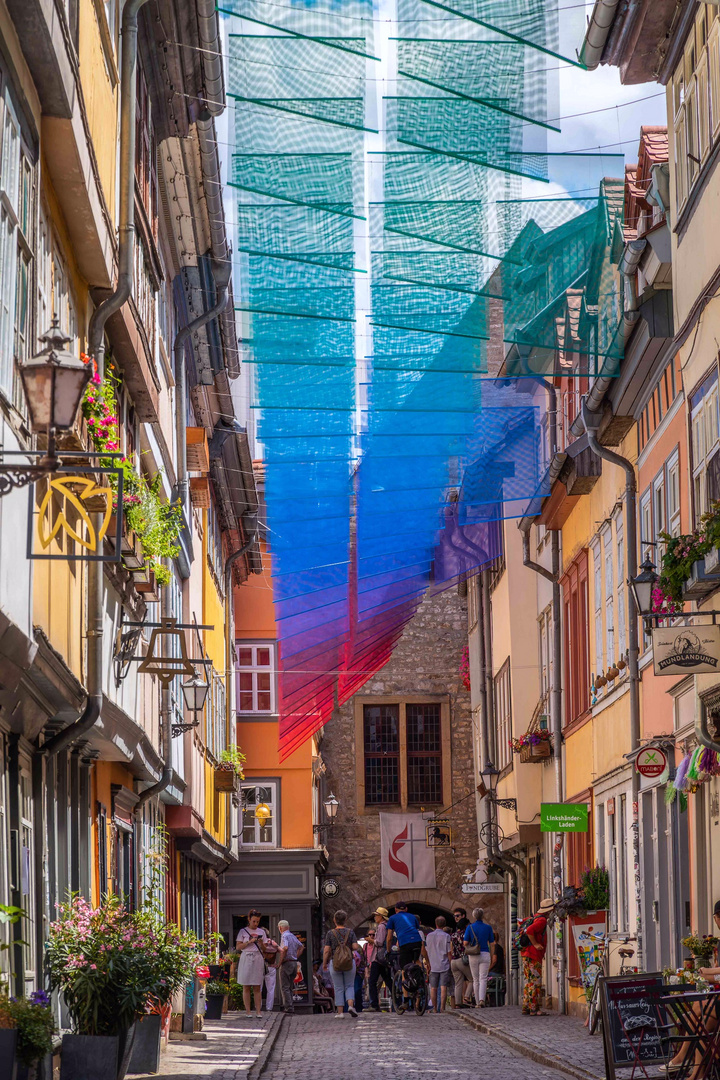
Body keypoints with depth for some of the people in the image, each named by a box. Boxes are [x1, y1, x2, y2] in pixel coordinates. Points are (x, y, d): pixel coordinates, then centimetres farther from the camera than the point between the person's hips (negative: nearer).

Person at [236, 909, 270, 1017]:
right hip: (246, 959, -2)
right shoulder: (243, 931, 6)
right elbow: (238, 947, 0)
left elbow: (264, 949, 13)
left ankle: (258, 1011, -2)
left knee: (257, 988, 0)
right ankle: (248, 1011, 0)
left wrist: (261, 943, -8)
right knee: (246, 988, -1)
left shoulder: (261, 932, 13)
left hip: (258, 960, 2)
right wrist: (249, 942, -12)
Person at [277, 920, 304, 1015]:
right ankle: (291, 1007, 13)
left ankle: (289, 1008, -12)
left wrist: (280, 962, -18)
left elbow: (285, 948, -26)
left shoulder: (284, 936, -11)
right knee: (289, 987, 15)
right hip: (294, 963, 8)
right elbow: (301, 947, 24)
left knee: (285, 987, -6)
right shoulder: (293, 936, 14)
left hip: (286, 963, -8)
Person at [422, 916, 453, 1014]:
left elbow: (424, 951, 11)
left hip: (433, 966, 3)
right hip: (445, 965, -3)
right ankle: (442, 1008, -11)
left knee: (433, 988, 7)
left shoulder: (429, 936, 6)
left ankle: (434, 1008, 9)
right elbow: (449, 952, -6)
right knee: (443, 988, -5)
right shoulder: (446, 936, -5)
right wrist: (451, 964, 3)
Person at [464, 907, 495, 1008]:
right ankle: (482, 999, -24)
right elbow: (492, 944, 4)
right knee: (483, 979, -4)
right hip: (485, 954, 0)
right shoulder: (488, 927, 2)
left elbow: (465, 943, -6)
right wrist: (491, 957, 13)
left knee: (475, 980, 10)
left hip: (473, 956, 0)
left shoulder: (470, 927, -1)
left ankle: (477, 1002, 13)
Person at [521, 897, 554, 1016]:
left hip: (526, 953, 10)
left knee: (528, 982, 11)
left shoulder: (536, 917, 15)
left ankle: (526, 1008, 14)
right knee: (535, 981, -8)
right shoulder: (542, 920, -15)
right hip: (533, 957, -10)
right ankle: (534, 1009, -9)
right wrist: (535, 944, -21)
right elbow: (529, 930, -29)